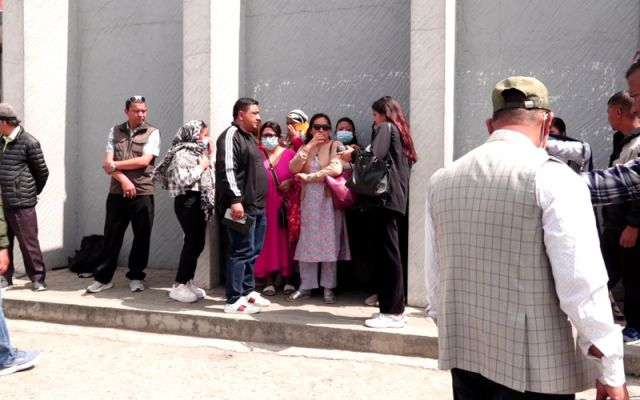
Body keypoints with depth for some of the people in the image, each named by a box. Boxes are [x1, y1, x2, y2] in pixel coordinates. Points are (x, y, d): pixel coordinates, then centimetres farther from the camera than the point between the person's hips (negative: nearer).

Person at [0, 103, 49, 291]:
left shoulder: (29, 142, -9)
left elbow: (42, 172, -3)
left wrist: (33, 192, 7)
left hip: (21, 203, -7)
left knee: (28, 243, -1)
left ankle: (38, 278, 9)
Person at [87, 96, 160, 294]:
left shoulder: (152, 132, 0)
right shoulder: (115, 131, 9)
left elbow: (144, 161, -12)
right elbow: (108, 163, 1)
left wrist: (115, 164, -5)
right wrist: (124, 180, -14)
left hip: (142, 192, -2)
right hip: (117, 192, 2)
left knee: (141, 236, 5)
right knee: (111, 235, 7)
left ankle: (136, 276, 19)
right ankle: (103, 277, 17)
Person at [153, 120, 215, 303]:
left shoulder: (197, 152, 18)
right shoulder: (182, 153, -10)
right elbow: (182, 180, -24)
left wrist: (209, 157, 12)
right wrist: (201, 167, -12)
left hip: (199, 201, 9)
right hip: (188, 201, -9)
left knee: (197, 243, 8)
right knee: (193, 242, -10)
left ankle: (187, 282, 17)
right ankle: (179, 286, -2)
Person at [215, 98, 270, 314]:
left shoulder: (250, 137, 21)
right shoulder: (231, 135, -9)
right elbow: (227, 171, -19)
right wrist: (235, 200, -25)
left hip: (257, 206, 10)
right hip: (242, 206, -10)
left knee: (253, 252, 14)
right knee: (241, 252, -8)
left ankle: (248, 291, 25)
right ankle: (234, 301, -3)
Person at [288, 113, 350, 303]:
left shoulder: (336, 145, 0)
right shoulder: (305, 148, 14)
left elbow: (336, 168, -18)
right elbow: (293, 168, -3)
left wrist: (310, 177, -11)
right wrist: (309, 146, -10)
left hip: (328, 199, -4)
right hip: (308, 201, 4)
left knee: (329, 243, -2)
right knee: (307, 243, 4)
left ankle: (328, 287, 6)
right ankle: (305, 286, 12)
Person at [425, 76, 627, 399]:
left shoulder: (441, 181, 4)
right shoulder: (552, 177, -12)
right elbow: (581, 283, -16)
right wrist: (611, 371, -6)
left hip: (463, 353, 5)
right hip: (533, 361, -5)